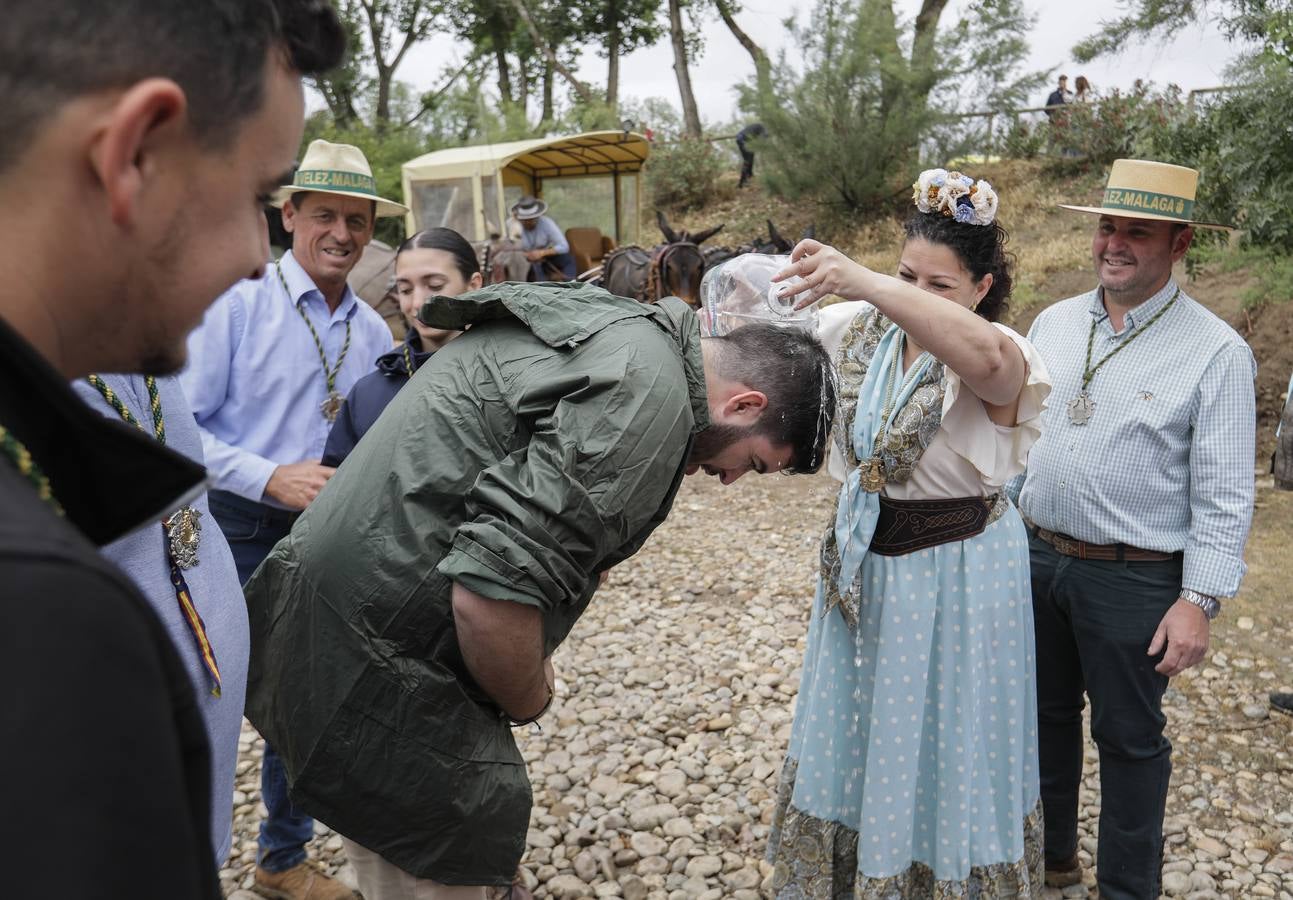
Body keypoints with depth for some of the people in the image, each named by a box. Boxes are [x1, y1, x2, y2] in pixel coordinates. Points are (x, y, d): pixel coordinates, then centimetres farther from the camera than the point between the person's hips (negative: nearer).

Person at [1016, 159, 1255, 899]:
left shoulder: (1216, 352, -11)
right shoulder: (1053, 323, 4)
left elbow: (1224, 495, -12)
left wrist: (1199, 601, -15)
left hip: (1134, 579, -5)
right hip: (1036, 557, 5)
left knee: (1129, 738, 10)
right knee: (1045, 715, 20)